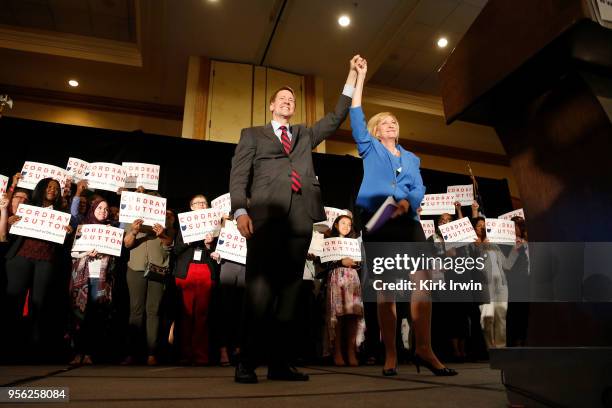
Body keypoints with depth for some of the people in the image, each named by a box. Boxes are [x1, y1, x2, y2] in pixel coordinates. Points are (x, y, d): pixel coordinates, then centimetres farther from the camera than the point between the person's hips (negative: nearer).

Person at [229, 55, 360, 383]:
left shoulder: (306, 135, 31)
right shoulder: (252, 134, 20)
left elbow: (337, 117, 27)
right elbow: (238, 174, 8)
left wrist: (352, 75, 24)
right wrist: (240, 210, -9)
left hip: (300, 217, 3)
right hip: (266, 215, -3)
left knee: (290, 288, 0)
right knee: (260, 288, -9)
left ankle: (280, 362, 4)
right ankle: (246, 362, -3)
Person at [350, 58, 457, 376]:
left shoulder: (411, 158, 25)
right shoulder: (370, 149, 18)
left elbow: (418, 188, 10)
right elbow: (356, 116, 10)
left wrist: (407, 202, -13)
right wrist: (360, 77, 12)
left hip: (408, 220, 3)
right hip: (378, 221, -3)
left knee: (422, 281, -12)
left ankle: (424, 349, -8)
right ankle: (390, 355, -2)